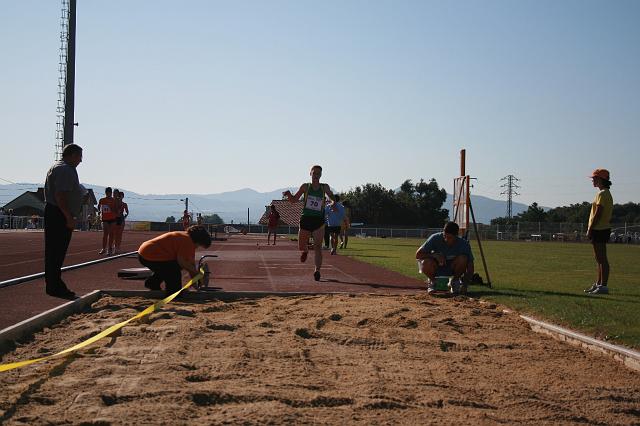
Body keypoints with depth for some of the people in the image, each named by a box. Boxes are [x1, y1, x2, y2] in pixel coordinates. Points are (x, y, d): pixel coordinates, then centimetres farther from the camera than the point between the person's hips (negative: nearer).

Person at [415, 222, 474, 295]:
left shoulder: (463, 244, -21)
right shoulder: (435, 238, -23)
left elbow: (470, 265, -21)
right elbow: (418, 255, -21)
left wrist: (465, 284, -36)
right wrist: (435, 255, -36)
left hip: (452, 268, 1)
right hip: (436, 268, -1)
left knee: (463, 259, -30)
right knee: (427, 262, -35)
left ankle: (455, 281, -1)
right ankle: (432, 281, 0)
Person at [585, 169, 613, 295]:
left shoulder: (602, 194, -14)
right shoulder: (606, 193, 17)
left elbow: (598, 214, -20)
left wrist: (590, 230, -17)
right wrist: (591, 229, 19)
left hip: (599, 230, -11)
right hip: (602, 229, 11)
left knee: (602, 259, -9)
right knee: (600, 259, 16)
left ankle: (603, 286, -8)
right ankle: (599, 284, 23)